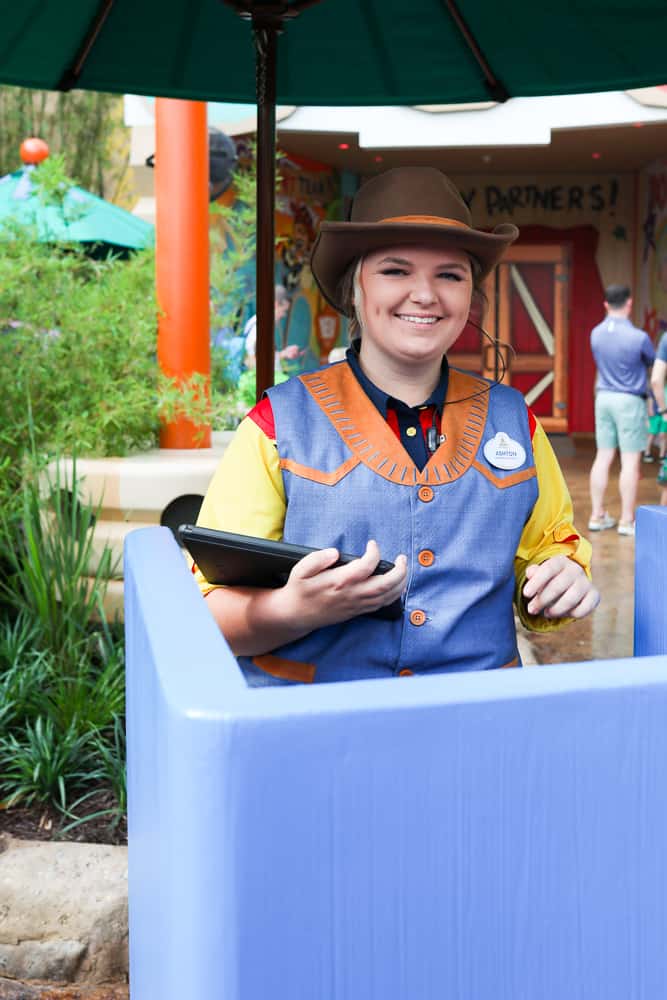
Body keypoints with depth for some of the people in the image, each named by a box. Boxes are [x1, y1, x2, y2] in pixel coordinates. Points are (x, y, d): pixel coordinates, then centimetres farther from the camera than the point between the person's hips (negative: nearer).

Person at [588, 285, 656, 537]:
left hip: (604, 397, 6)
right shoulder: (638, 337, -15)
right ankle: (627, 520, 2)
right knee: (630, 461, 0)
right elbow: (652, 362, 3)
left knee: (603, 458, 10)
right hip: (630, 400, -6)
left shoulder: (596, 334, 1)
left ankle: (597, 515, 14)